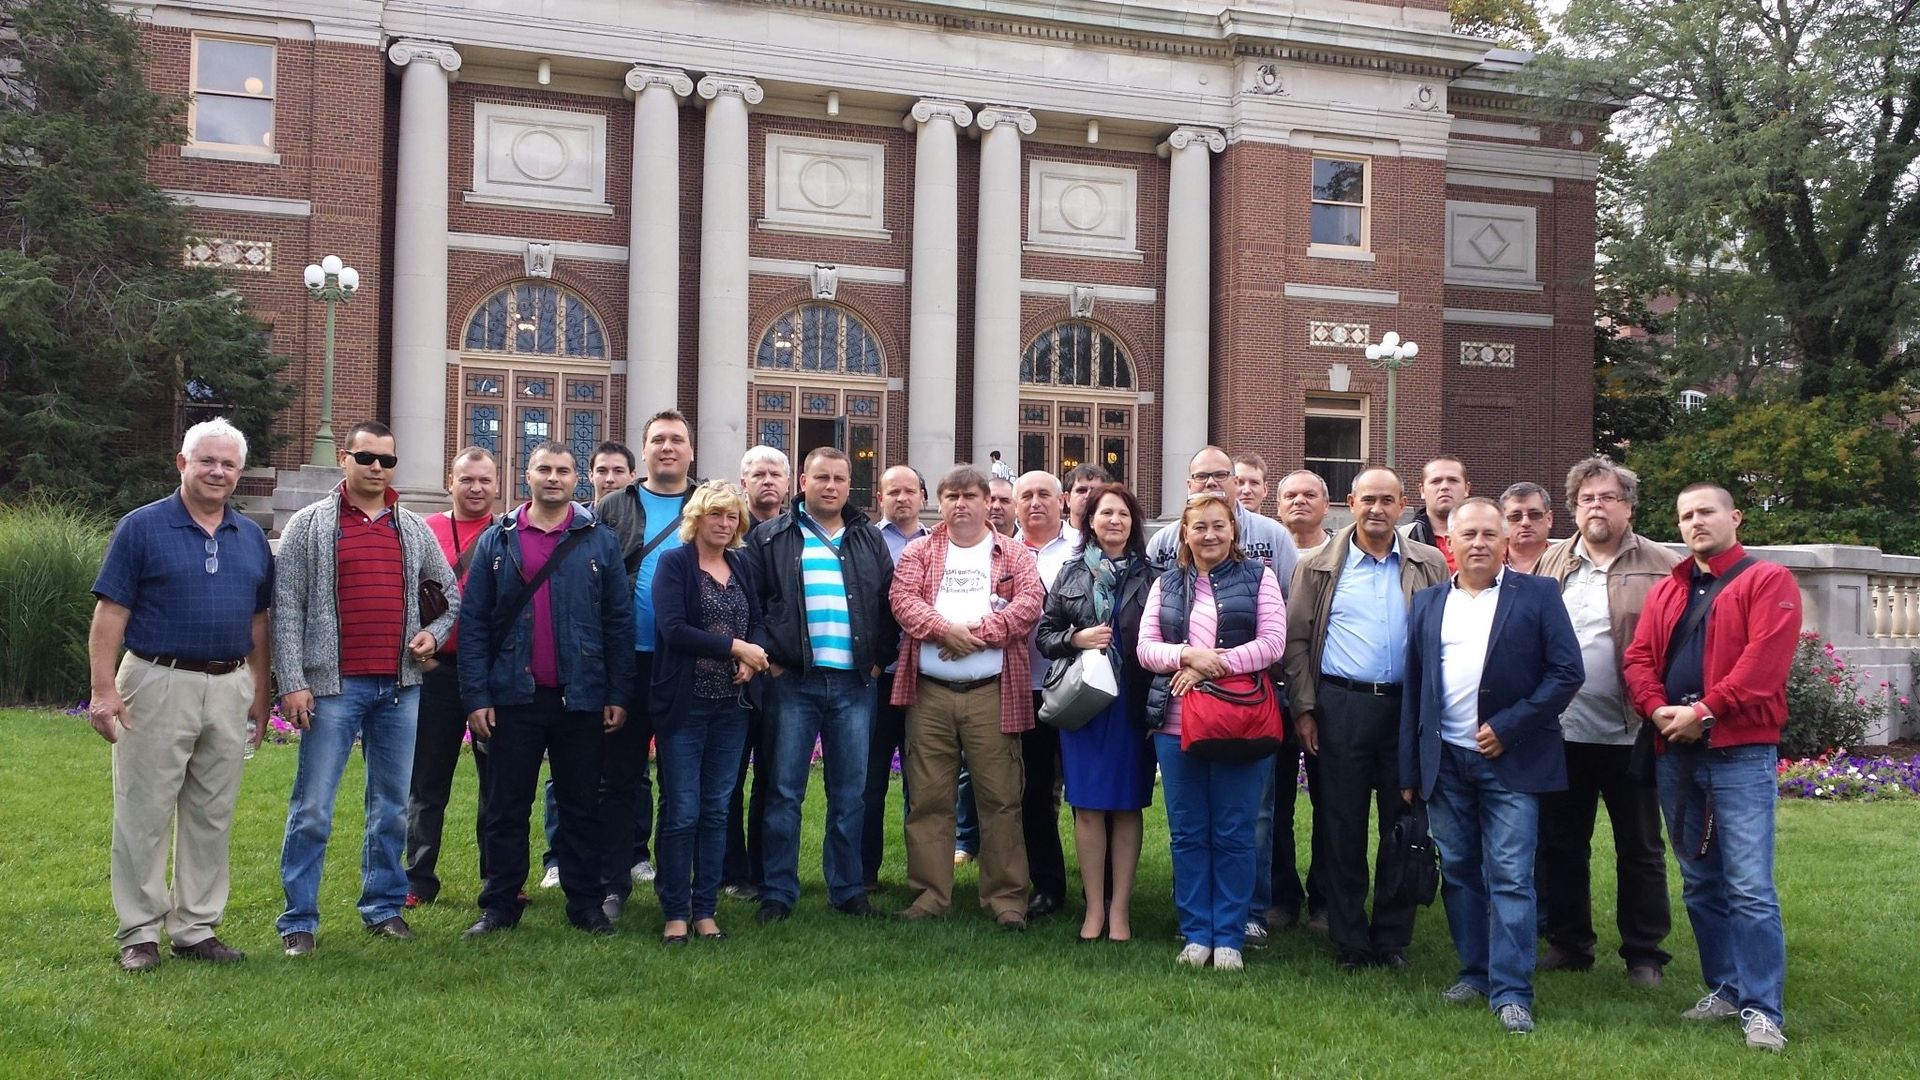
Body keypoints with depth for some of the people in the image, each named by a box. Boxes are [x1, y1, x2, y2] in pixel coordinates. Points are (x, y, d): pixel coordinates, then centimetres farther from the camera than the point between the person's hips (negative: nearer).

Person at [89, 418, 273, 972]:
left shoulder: (251, 537, 12)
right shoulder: (142, 527, -2)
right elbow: (110, 614, -6)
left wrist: (260, 694, 12)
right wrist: (103, 688, -14)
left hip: (230, 690, 4)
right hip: (158, 684, -4)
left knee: (212, 817, 9)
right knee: (144, 814, 1)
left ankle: (196, 928, 19)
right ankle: (139, 933, 10)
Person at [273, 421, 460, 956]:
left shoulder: (414, 528, 12)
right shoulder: (310, 524, 1)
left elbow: (451, 593, 22)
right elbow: (286, 609, -3)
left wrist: (434, 632, 2)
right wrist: (291, 682, -10)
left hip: (400, 686, 4)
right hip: (334, 686, -4)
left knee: (392, 807, 10)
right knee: (312, 810, -1)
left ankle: (385, 906, 22)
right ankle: (299, 920, 8)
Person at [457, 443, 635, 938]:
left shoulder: (601, 541, 3)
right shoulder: (497, 541, 5)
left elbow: (619, 622, 3)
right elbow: (473, 622, 2)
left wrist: (617, 694, -2)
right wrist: (476, 696, -5)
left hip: (581, 698, 0)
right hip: (513, 697, 0)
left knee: (580, 806, 9)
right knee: (505, 807, 6)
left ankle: (586, 904, 18)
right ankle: (500, 905, 17)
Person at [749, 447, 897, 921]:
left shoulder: (870, 542, 13)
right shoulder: (772, 539, 5)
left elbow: (889, 606, 17)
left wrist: (878, 659, 7)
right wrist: (769, 658, -5)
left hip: (855, 685, 2)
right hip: (794, 681, -2)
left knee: (850, 794, 7)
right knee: (785, 792, 1)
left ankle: (848, 889, 17)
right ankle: (778, 892, 9)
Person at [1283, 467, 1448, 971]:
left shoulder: (1429, 566, 7)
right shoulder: (1320, 567, 5)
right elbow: (1297, 640, 5)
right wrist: (1303, 709, -2)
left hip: (1409, 707, 1)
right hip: (1342, 707, -1)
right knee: (1342, 826, 4)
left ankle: (1393, 939, 17)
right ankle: (1349, 942, 14)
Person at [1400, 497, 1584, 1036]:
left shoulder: (1538, 595, 1)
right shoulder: (1428, 602, 11)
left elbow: (1567, 671, -5)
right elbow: (1413, 688, 11)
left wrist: (1508, 727, -12)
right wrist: (1410, 769, 8)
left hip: (1510, 759, -4)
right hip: (1446, 761, 4)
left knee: (1510, 878, -5)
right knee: (1458, 872, 10)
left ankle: (1511, 992, -1)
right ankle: (1475, 972, 22)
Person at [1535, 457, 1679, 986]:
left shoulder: (1662, 569, -2)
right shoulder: (1550, 567, 9)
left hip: (1630, 733, -3)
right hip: (1561, 730, 4)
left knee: (1640, 849, 8)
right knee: (1561, 844, 11)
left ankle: (1644, 954, 20)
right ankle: (1568, 943, 24)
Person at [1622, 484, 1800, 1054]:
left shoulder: (1768, 581, -2)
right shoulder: (1666, 591, 16)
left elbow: (1764, 661, -14)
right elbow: (1639, 658, 8)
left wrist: (1705, 712, -18)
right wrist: (1657, 709, -11)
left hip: (1740, 753, -6)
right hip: (1674, 753, 6)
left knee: (1749, 886, -8)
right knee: (1700, 882, 11)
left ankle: (1763, 1008, -2)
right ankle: (1725, 988, 22)